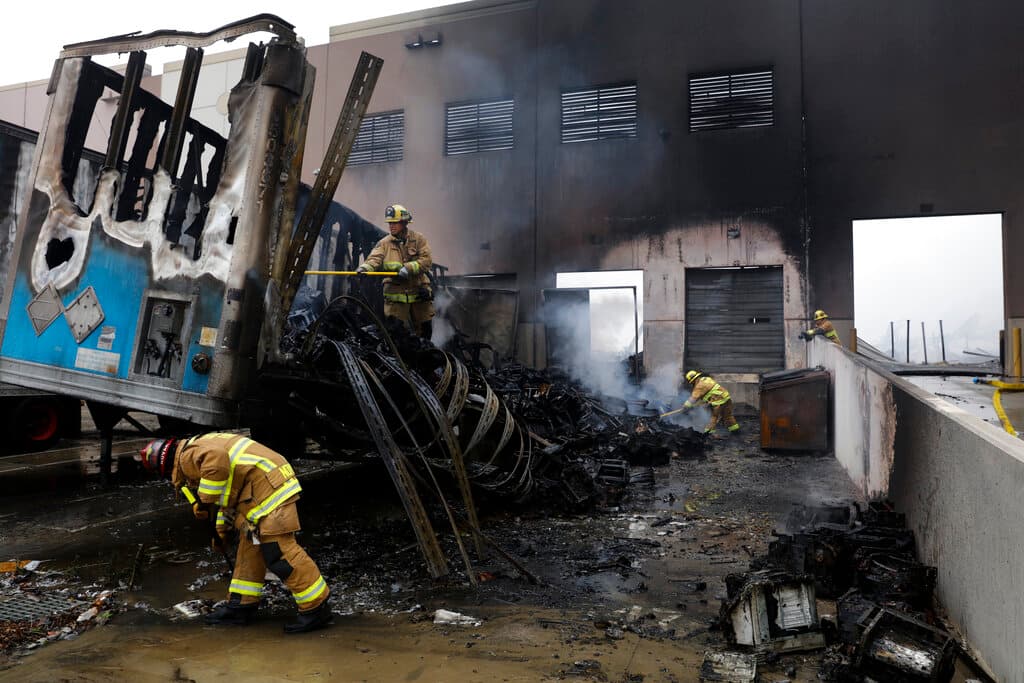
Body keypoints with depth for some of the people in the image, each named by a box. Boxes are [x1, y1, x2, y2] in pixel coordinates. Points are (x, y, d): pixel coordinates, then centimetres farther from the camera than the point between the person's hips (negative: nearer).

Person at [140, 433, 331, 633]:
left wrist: (204, 501, -17)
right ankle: (242, 605, 29)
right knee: (250, 548, 19)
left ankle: (316, 609, -2)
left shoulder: (188, 454, -4)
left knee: (279, 551, -9)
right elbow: (229, 492, 36)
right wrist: (221, 530, 43)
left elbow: (216, 458, -29)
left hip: (269, 487, -11)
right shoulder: (202, 446, 27)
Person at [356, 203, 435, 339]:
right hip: (395, 296, 0)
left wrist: (408, 268, -23)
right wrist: (364, 267, -33)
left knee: (425, 331, 12)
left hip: (419, 293, 0)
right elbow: (374, 259, -12)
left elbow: (426, 261, -9)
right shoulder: (384, 243, 4)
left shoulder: (418, 239, 2)